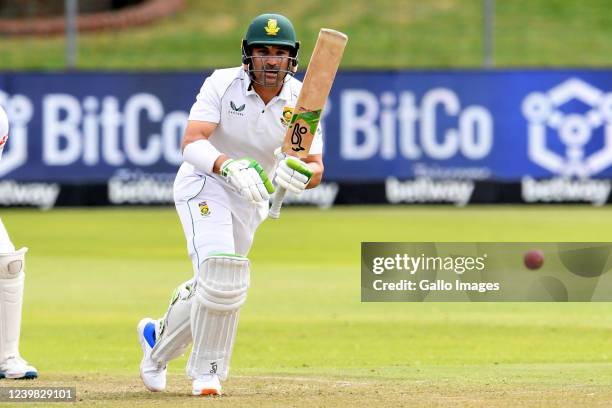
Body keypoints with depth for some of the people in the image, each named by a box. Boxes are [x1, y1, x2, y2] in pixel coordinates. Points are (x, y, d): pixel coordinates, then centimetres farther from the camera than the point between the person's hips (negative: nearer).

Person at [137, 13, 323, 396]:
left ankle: (159, 340, 42)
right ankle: (208, 370, -7)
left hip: (251, 200, 5)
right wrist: (230, 167, -47)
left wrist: (301, 175, -40)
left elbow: (316, 167, -15)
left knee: (214, 285, 13)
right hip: (205, 182, -5)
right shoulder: (223, 84, -18)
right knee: (221, 269, -24)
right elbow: (192, 143, -28)